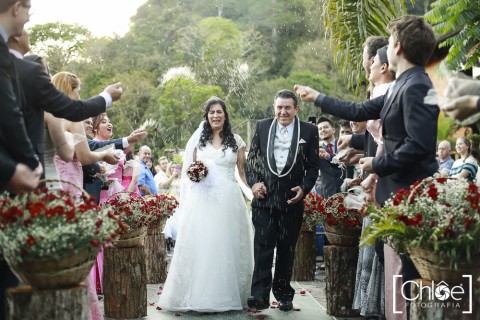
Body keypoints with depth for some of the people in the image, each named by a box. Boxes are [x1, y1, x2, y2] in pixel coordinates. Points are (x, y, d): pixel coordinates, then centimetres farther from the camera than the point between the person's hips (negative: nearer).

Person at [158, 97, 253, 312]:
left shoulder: (236, 141, 9)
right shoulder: (198, 139, 10)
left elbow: (243, 171, 8)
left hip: (229, 199, 0)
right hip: (203, 199, 0)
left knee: (228, 245, 1)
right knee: (202, 245, -2)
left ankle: (227, 295, 10)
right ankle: (202, 297, 4)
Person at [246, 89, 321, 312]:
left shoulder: (309, 131, 1)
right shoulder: (262, 126, 6)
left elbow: (313, 166, 3)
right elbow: (252, 158, 9)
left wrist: (304, 188, -10)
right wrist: (253, 182, -5)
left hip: (292, 199, 0)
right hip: (264, 196, 0)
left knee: (287, 249, 9)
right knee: (262, 245, -7)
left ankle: (283, 294, 21)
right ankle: (260, 294, -9)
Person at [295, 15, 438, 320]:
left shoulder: (416, 87, -17)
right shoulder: (403, 86, 13)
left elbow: (419, 145, -25)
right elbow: (360, 111, 23)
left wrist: (378, 164, -12)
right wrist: (317, 97, 32)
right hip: (399, 194, 10)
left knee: (403, 279, -6)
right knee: (398, 277, 16)